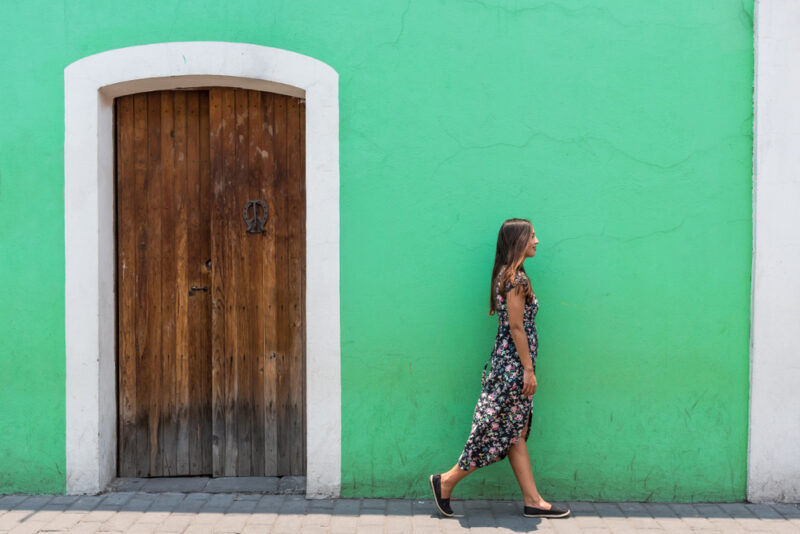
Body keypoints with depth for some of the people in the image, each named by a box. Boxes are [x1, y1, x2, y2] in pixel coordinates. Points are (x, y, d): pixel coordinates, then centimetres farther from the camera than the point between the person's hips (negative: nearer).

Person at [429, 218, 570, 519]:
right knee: (502, 431, -3)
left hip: (509, 362, 10)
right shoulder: (516, 277, -16)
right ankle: (447, 481, 5)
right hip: (514, 364, -10)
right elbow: (516, 327, -18)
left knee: (516, 432, 9)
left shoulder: (508, 275, 13)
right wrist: (529, 369, -16)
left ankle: (533, 501, 13)